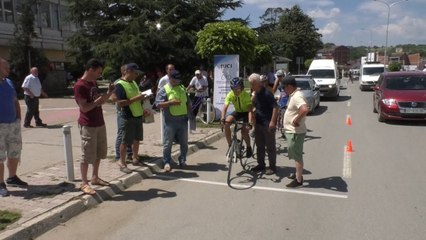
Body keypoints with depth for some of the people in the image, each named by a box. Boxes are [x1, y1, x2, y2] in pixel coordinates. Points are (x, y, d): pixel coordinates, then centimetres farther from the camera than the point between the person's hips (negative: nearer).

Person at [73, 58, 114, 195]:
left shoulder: (93, 83, 11)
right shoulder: (79, 86, -16)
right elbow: (84, 108, -20)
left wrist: (109, 93, 3)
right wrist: (99, 99, -17)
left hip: (100, 123, 9)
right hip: (88, 126, -9)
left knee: (99, 153, 16)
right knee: (87, 156, -2)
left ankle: (95, 178, 29)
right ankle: (84, 183, 9)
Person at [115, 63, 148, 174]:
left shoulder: (133, 82, 12)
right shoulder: (120, 85, -14)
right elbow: (120, 103, -22)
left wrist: (142, 98, 5)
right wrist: (135, 98, -24)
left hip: (138, 115, 8)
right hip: (128, 117, -8)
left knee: (136, 139, 17)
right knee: (125, 141, 1)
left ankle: (135, 158, 32)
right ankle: (122, 164, 12)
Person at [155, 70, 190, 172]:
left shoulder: (182, 88, 15)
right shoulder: (164, 90, -3)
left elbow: (188, 102, 23)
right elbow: (158, 104, -11)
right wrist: (171, 102, -21)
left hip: (183, 119, 5)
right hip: (170, 121, -5)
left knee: (184, 143, 11)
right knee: (167, 143, -1)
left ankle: (182, 160, 25)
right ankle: (167, 162, 10)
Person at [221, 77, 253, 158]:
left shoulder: (246, 95, -29)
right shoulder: (230, 95, -20)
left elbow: (250, 109, -37)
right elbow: (225, 107, -28)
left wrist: (250, 121, -52)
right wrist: (223, 117, -47)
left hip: (246, 112, -3)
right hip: (237, 112, 3)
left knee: (244, 131, -22)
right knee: (226, 123, -24)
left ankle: (249, 148, 8)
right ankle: (230, 145, -10)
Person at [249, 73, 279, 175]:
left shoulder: (266, 93, -17)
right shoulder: (255, 94, 8)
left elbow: (275, 107, -20)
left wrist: (272, 122, -25)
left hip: (268, 124, -8)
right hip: (258, 123, 8)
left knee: (270, 146, 2)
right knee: (259, 145, 16)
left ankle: (272, 167, 12)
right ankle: (261, 164, 28)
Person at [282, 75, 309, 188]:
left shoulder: (297, 96, -22)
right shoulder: (293, 95, 10)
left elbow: (305, 109, -39)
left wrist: (296, 120, -27)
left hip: (295, 132, -10)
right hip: (292, 131, 10)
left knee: (297, 155, -2)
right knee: (295, 154, 21)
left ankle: (298, 180, 7)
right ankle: (297, 174, 34)